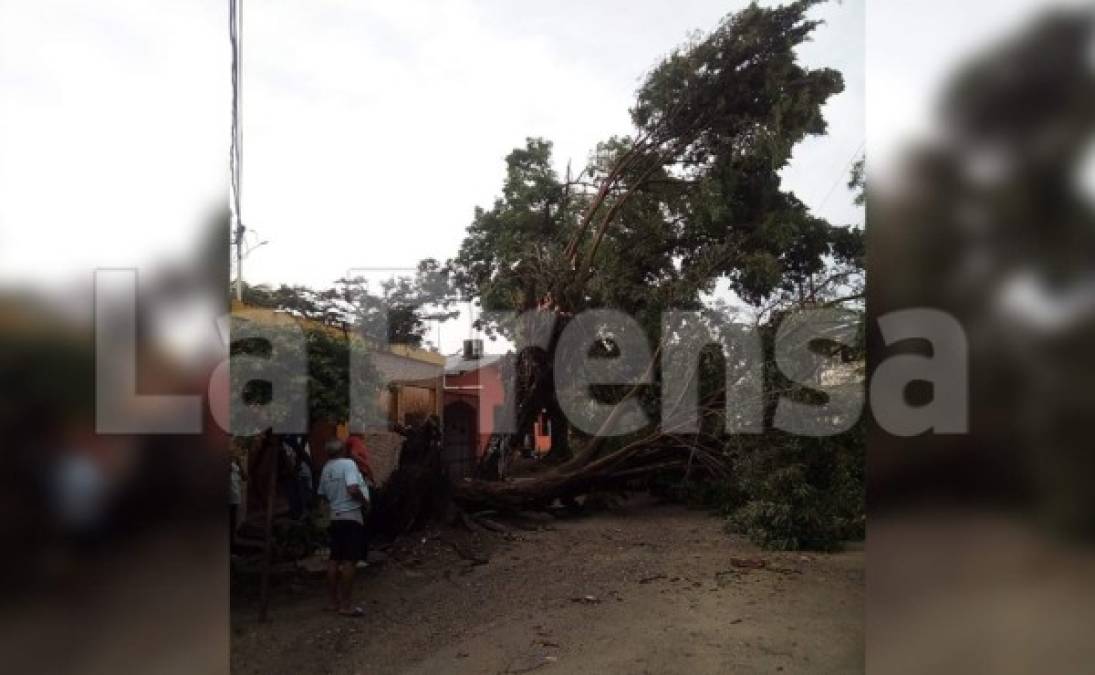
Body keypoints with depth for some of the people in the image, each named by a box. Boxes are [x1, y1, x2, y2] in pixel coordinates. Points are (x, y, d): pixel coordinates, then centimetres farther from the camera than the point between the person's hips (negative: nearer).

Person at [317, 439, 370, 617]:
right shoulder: (348, 464, -15)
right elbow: (353, 489, -25)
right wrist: (364, 501, -10)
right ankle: (345, 605, -3)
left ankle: (334, 602, 19)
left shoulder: (326, 468, 8)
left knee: (334, 560, 12)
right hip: (351, 517, -8)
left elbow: (322, 494, 16)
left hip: (335, 517, 8)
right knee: (350, 561, -4)